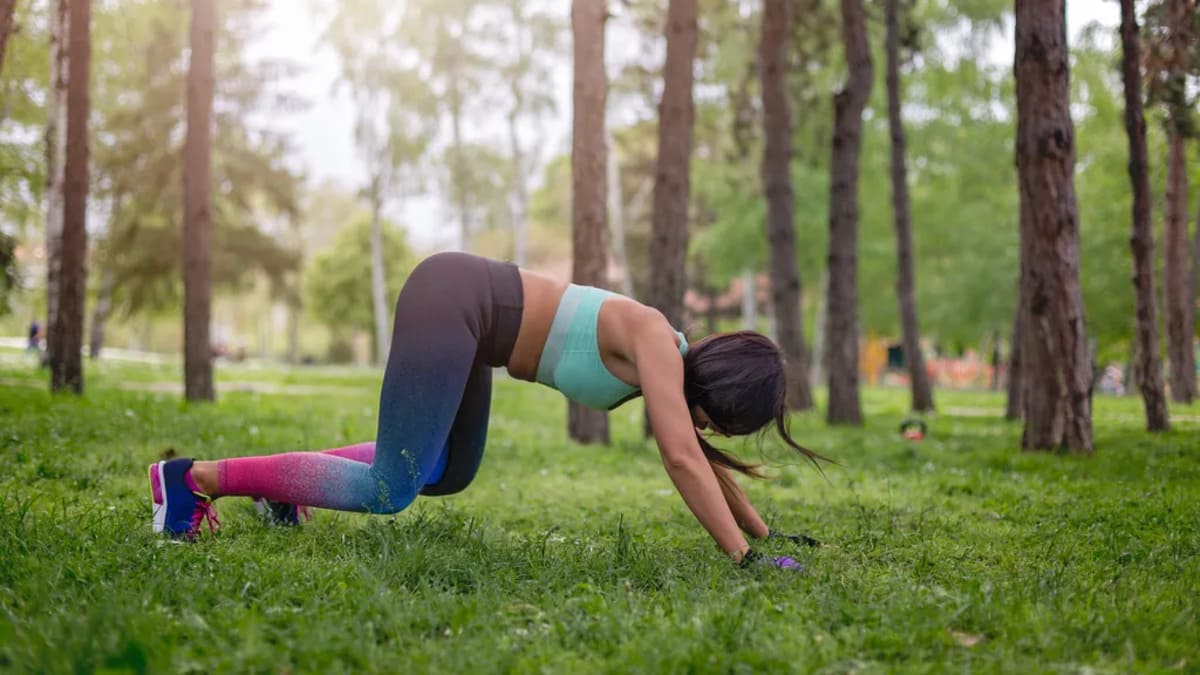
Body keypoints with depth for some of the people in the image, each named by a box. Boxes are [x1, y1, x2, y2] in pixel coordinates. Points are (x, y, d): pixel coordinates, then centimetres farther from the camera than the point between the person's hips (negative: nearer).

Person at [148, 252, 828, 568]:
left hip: (466, 308, 10)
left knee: (449, 472, 20)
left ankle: (290, 477, 24)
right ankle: (196, 478, -4)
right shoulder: (654, 339, -15)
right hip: (451, 297, -10)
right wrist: (743, 556, -22)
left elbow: (704, 457, 21)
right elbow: (681, 459, -24)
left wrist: (764, 531, 23)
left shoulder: (674, 363, 10)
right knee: (389, 492, -10)